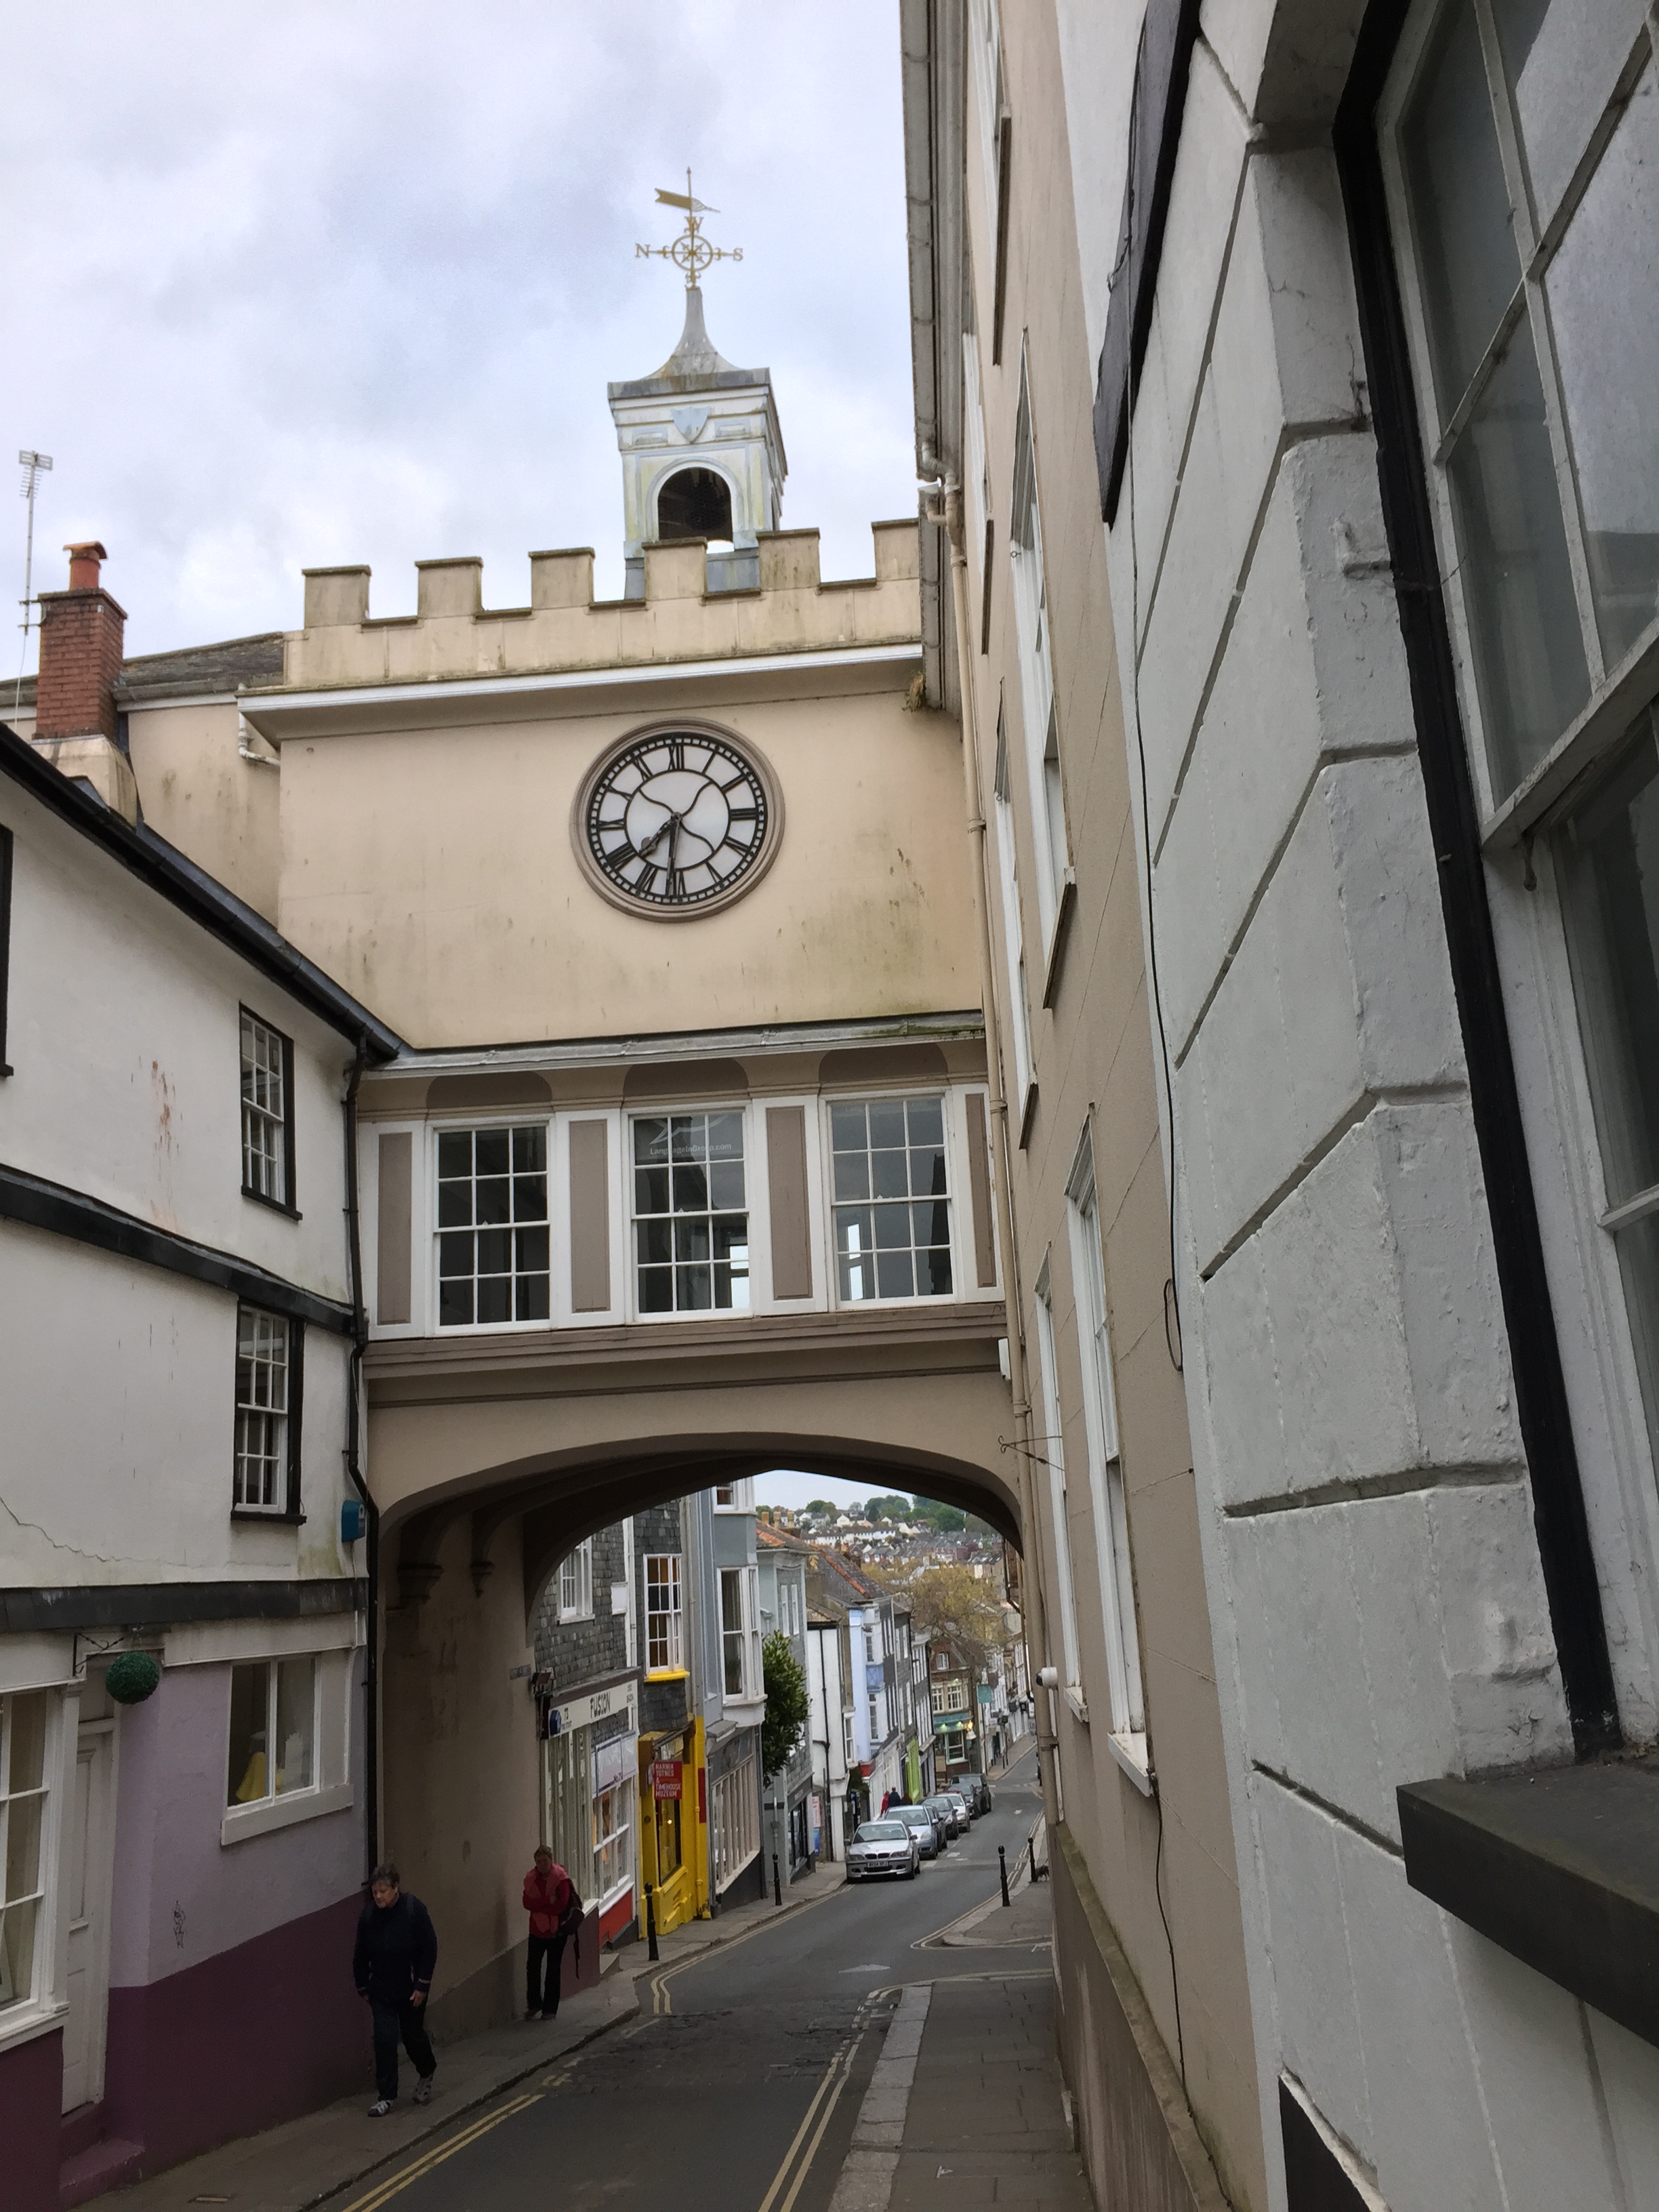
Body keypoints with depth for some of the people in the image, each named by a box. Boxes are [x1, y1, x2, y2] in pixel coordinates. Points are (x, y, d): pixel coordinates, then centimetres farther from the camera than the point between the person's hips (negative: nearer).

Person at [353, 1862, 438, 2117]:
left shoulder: (414, 1909, -19)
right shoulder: (368, 1915, -10)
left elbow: (429, 1950, -15)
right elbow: (361, 1955, 2)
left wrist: (422, 1985, -15)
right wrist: (362, 1986, 6)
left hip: (411, 1988, -2)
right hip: (381, 1991, 2)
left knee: (413, 2034, 12)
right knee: (385, 2038, -5)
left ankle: (426, 2074, 41)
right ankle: (387, 2096, 7)